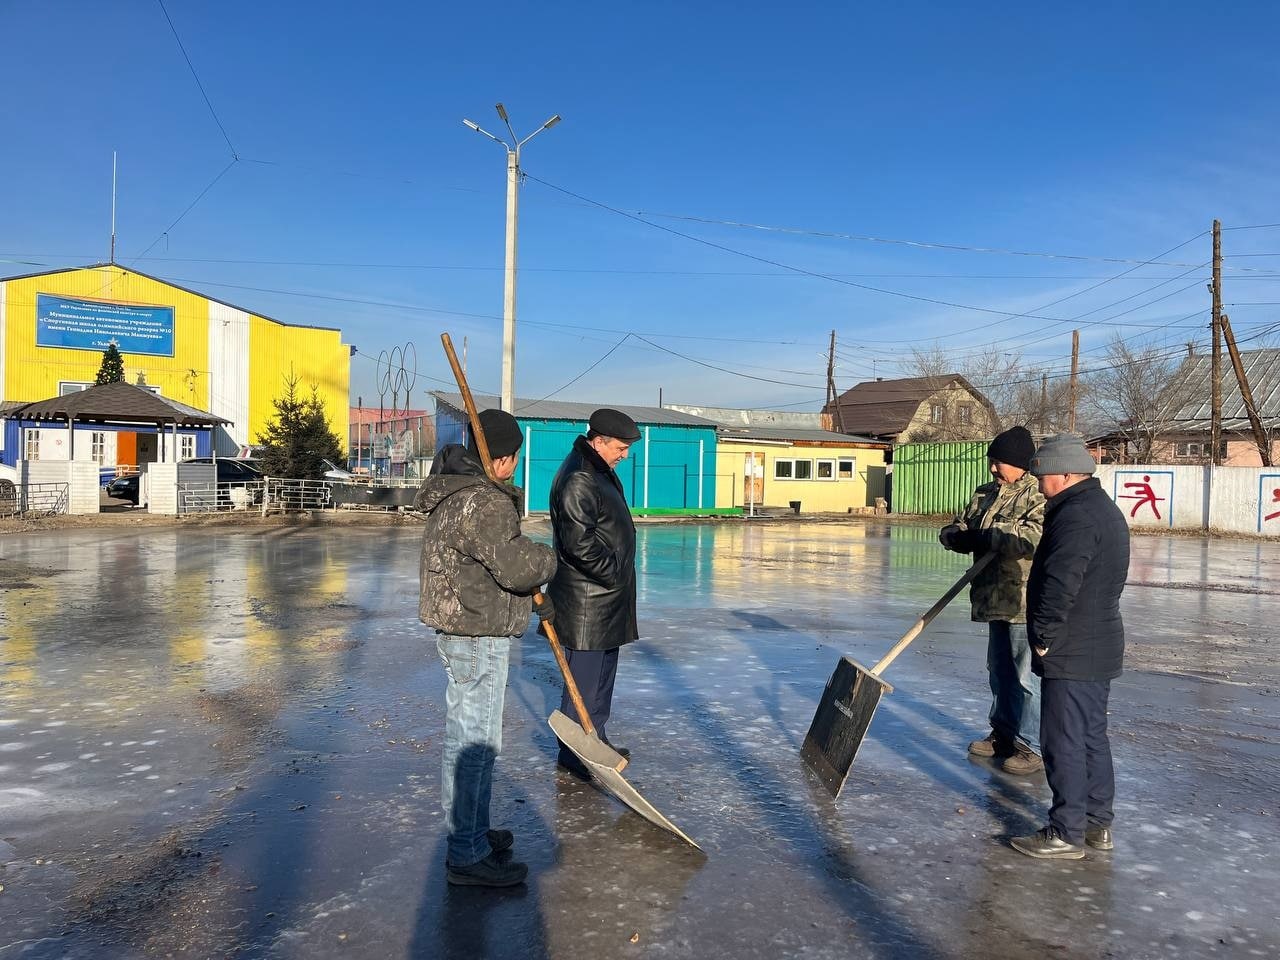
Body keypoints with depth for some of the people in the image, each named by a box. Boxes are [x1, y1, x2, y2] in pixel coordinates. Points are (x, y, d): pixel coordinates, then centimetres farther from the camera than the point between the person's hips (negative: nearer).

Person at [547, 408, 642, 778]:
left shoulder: (601, 471, 14)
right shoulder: (577, 480, -21)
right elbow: (579, 543, -26)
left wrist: (620, 572, 19)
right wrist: (613, 572, -17)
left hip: (607, 597, 11)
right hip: (586, 600, -11)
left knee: (604, 671, 19)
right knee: (583, 678, -2)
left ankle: (596, 737, 32)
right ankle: (572, 753, 9)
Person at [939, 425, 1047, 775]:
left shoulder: (1040, 496, -12)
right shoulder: (985, 494, 14)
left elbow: (1035, 537, -29)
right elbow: (953, 529, 13)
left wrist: (984, 538, -24)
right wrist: (960, 535, -11)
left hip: (1026, 601, -9)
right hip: (995, 598, 9)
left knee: (1027, 675, -2)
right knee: (1000, 672, 19)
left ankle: (1033, 746, 9)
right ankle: (1004, 733, 34)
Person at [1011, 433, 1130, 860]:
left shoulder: (1076, 515, -21)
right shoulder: (1104, 508, 14)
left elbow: (1059, 586, -27)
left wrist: (1043, 637, -16)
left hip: (1071, 654, -11)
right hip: (1100, 648, 11)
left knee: (1064, 742, -2)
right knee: (1092, 736, 17)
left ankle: (1066, 833, 7)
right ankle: (1098, 824, 27)